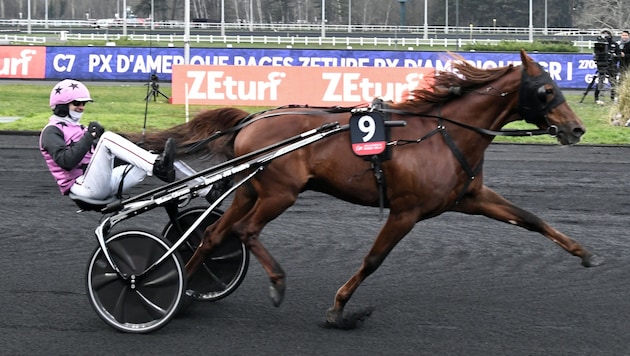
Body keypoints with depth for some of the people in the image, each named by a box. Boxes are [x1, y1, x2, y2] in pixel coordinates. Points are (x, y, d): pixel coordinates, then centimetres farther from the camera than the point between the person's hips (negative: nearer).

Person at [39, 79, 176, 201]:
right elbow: (66, 162, -16)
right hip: (80, 186, -9)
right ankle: (157, 165, -40)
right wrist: (89, 136, -15)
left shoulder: (79, 128, 30)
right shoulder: (52, 131, 2)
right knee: (107, 137, -27)